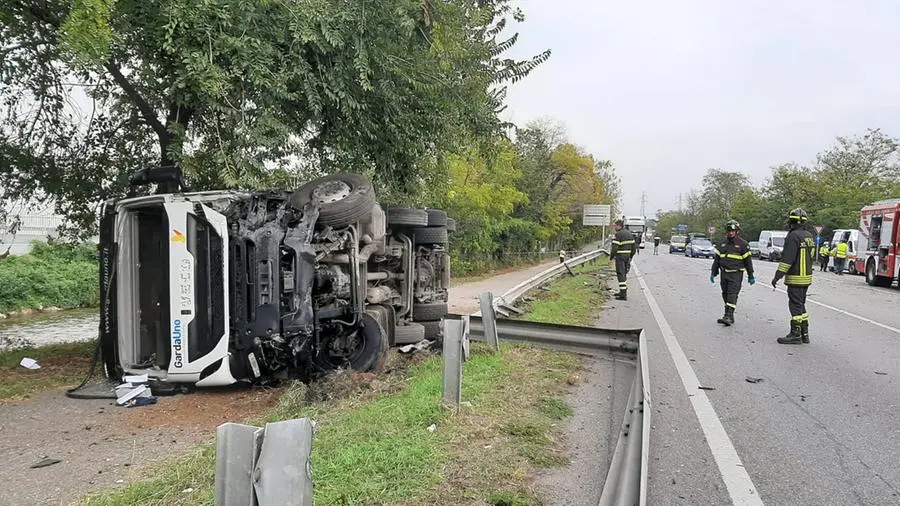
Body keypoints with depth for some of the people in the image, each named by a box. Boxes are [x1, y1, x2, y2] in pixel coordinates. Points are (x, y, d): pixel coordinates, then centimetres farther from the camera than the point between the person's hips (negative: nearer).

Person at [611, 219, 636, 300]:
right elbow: (633, 246, 16)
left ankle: (623, 295, -9)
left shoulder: (618, 234, -14)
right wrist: (630, 256, 22)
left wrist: (612, 256, -7)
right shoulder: (629, 234, 13)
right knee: (624, 274, 19)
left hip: (620, 256, -8)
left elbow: (615, 247, -18)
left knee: (621, 275, -6)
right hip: (627, 256, 8)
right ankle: (623, 291, 26)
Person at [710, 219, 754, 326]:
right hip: (724, 273, 6)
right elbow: (717, 258, 17)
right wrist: (713, 273, 16)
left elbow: (748, 260, -1)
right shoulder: (723, 244, 13)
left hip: (736, 274, -6)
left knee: (732, 295, -12)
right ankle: (729, 317, 17)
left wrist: (751, 275, 0)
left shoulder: (743, 244, -3)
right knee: (725, 294, 9)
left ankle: (728, 316, -17)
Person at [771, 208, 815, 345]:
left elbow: (787, 259, -21)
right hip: (807, 277, 9)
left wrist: (778, 276, -18)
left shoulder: (794, 236, -16)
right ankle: (804, 334, 20)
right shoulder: (809, 236, 13)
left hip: (795, 278, -9)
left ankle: (795, 334, -1)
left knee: (796, 306, -4)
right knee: (801, 305, 16)